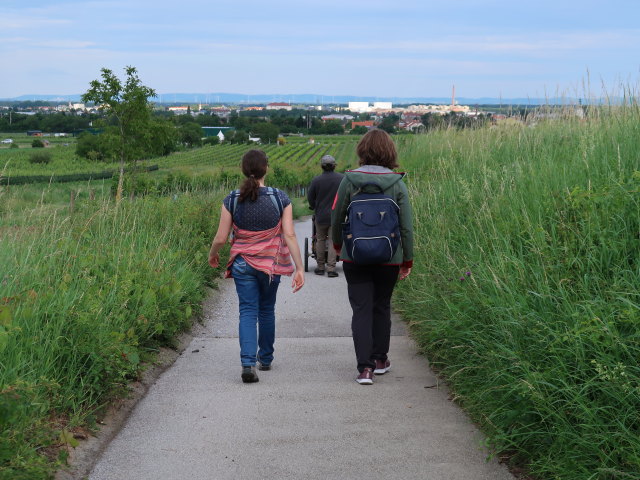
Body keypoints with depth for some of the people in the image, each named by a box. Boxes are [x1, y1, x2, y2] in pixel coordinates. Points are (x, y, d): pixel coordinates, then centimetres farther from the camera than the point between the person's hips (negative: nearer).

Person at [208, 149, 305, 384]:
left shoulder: (232, 200, -7)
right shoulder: (280, 198, -8)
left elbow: (221, 238, -3)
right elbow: (289, 235, -12)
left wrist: (212, 254, 18)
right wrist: (299, 268, -9)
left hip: (242, 264, -1)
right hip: (271, 263, 1)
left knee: (248, 312, 2)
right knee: (267, 310, 18)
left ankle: (248, 363, -16)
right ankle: (265, 358, 34)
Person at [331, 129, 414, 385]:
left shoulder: (349, 180, -7)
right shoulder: (397, 183, -6)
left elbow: (337, 217, 2)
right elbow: (406, 225, -3)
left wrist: (337, 243, 21)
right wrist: (408, 259, 7)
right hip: (388, 258, 1)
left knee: (361, 309, 3)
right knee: (382, 307, 18)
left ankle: (365, 367, -5)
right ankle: (380, 359, 29)